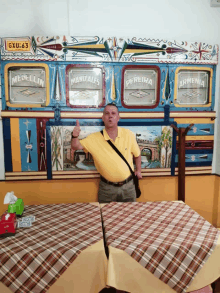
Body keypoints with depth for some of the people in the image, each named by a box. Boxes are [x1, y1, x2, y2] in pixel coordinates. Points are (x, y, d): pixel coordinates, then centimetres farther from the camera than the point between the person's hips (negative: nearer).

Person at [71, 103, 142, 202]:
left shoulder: (129, 135, -7)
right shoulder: (95, 138, -11)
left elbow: (137, 154, 6)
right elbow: (76, 146, -17)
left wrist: (138, 170, 9)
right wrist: (75, 136, -36)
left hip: (128, 186, 1)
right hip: (107, 188, -1)